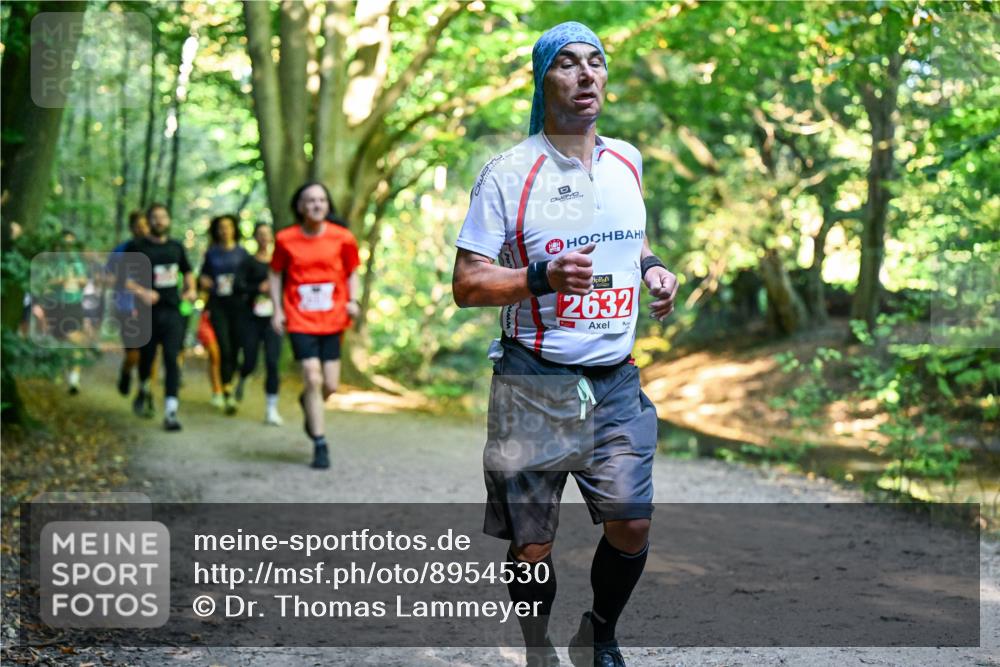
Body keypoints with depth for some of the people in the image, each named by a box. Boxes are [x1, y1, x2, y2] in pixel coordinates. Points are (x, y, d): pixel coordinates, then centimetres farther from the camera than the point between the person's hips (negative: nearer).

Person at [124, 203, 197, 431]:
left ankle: (170, 412, -13)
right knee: (146, 357, 11)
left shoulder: (176, 247, 10)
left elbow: (187, 271, 25)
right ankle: (144, 390, 44)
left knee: (171, 359, -9)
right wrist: (141, 292, -21)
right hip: (148, 311, -1)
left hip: (173, 311, 1)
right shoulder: (136, 247, -2)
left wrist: (191, 289, 7)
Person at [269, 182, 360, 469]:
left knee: (330, 385, 1)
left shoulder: (342, 238, -2)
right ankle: (320, 445, -1)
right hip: (300, 320, -1)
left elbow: (352, 272, 11)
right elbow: (275, 273, 10)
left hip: (332, 320, 2)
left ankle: (308, 404, 38)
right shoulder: (285, 239, -2)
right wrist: (277, 310, 2)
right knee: (313, 379, -11)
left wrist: (352, 300, -5)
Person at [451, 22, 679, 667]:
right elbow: (466, 283, -7)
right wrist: (544, 278, -23)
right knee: (533, 545, 2)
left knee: (633, 523, -1)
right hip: (535, 385, -4)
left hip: (617, 379, 4)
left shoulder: (627, 160, 10)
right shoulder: (507, 173, -7)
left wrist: (652, 268, 8)